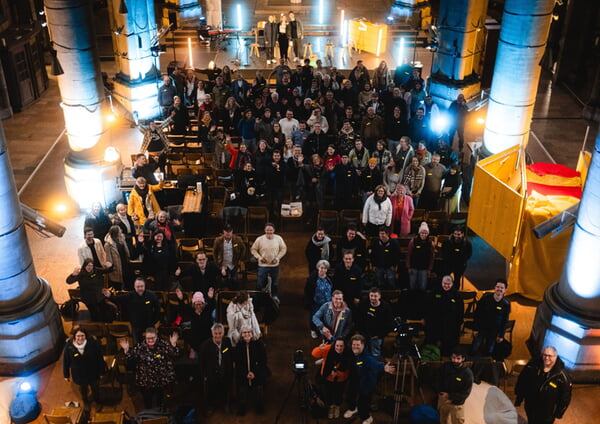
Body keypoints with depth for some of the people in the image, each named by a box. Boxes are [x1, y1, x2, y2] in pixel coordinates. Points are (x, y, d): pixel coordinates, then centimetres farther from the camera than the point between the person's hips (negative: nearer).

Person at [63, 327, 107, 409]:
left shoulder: (93, 343, -27)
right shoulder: (69, 346, -24)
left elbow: (100, 358, -15)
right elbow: (66, 361, -10)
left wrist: (101, 371, -8)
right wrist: (66, 375, 0)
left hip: (93, 373, 0)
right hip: (79, 374, 0)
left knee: (95, 388, 26)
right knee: (83, 389, 28)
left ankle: (96, 399, 58)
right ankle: (86, 402, 59)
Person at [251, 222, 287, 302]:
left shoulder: (278, 238, -8)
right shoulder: (259, 239, -11)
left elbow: (283, 249, 3)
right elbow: (253, 249, 0)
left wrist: (277, 258, -7)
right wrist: (259, 257, -12)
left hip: (275, 265, 2)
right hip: (263, 265, -2)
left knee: (275, 282, 16)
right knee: (260, 283, 4)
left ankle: (275, 296, 36)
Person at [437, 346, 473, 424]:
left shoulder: (468, 373, -24)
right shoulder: (445, 366, -11)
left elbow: (466, 393, -19)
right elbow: (440, 381, 3)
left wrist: (450, 396, -20)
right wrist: (441, 393, -12)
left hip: (456, 404, -4)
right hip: (442, 399, 4)